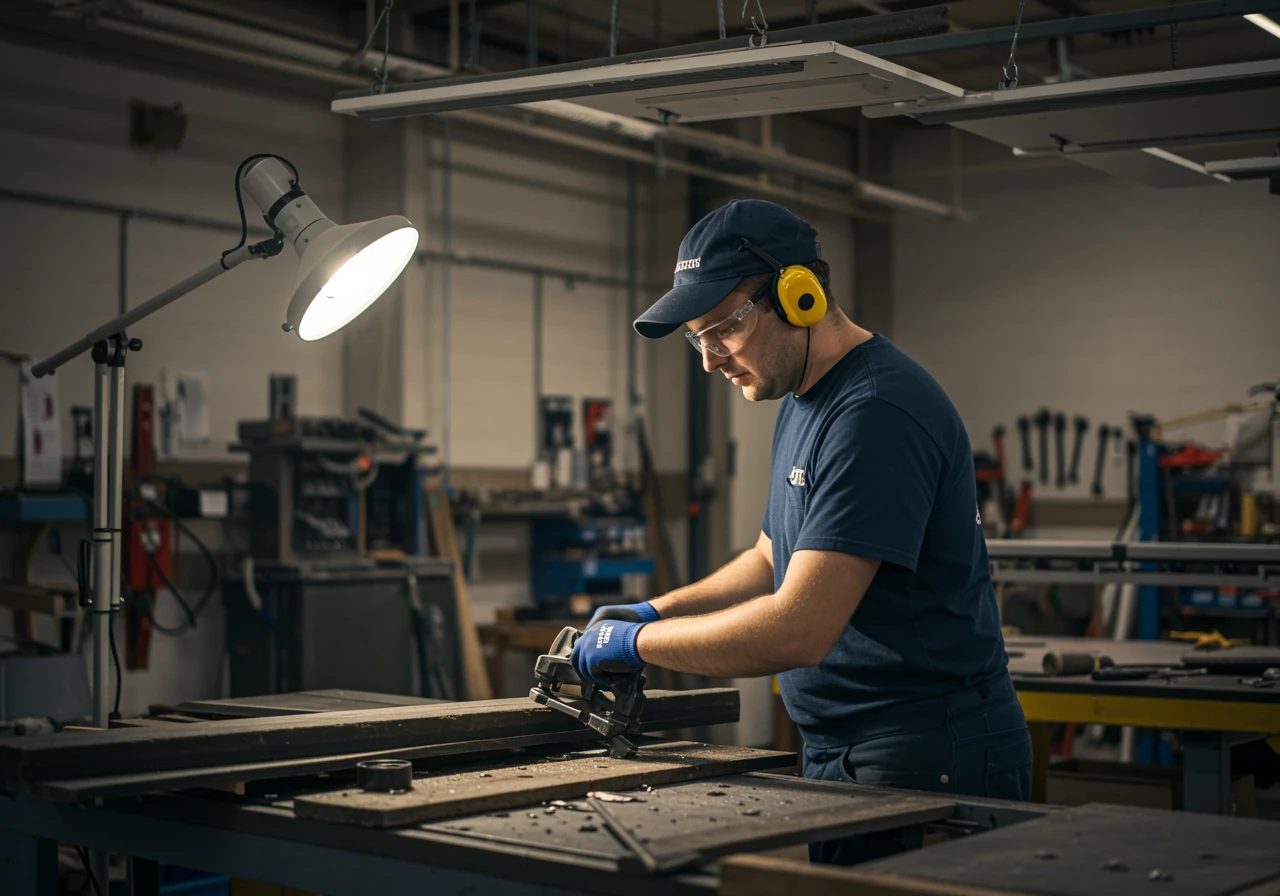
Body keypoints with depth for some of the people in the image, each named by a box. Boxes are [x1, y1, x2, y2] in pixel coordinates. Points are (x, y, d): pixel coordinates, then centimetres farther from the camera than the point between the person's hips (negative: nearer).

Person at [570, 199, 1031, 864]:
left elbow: (798, 631, -26)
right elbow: (775, 558, 26)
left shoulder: (878, 411, -21)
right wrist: (656, 610, 12)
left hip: (926, 766, -9)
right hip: (841, 759, 9)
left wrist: (637, 642, -13)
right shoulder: (803, 401, 13)